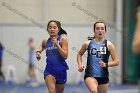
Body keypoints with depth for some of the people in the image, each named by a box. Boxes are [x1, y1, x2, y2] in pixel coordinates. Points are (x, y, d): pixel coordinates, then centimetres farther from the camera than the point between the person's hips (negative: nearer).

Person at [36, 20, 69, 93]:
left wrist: (57, 44, -21)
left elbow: (65, 56, -13)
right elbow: (42, 45, 31)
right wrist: (38, 51, 11)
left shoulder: (63, 39, -5)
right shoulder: (46, 41, 4)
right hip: (49, 70, 1)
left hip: (61, 70, -1)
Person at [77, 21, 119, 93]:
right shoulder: (88, 43, 2)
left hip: (103, 76, 2)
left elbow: (116, 61, 0)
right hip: (90, 75, -2)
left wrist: (106, 64, -17)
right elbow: (79, 54, 21)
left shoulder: (109, 45, -1)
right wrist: (80, 65, 4)